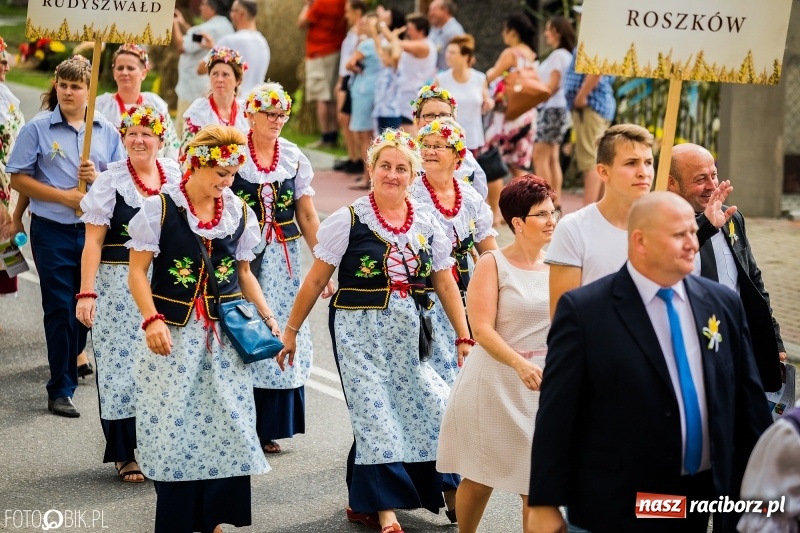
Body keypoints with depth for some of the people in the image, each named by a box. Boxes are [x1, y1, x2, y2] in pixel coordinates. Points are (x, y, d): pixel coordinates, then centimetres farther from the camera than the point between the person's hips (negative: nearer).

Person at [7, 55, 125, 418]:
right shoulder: (38, 128, -3)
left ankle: (72, 358, 32)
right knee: (60, 308, -4)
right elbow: (18, 179, -6)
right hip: (52, 230, -3)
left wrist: (99, 178, -12)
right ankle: (61, 389, 2)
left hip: (95, 228, 3)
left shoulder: (106, 131, 6)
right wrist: (64, 196, -15)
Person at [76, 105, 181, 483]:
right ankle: (126, 454, 10)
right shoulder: (110, 182, -4)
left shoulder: (177, 177, 4)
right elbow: (93, 242, -7)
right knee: (124, 364, 2)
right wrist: (86, 293, -14)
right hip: (121, 288, -3)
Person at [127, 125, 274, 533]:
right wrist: (152, 319, -17)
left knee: (227, 426, 1)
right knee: (173, 426, -1)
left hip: (226, 334, 3)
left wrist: (268, 319, 6)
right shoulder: (160, 207, -7)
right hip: (174, 334, -3)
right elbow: (138, 271, -5)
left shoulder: (239, 212, 5)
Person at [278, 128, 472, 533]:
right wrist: (291, 330, -1)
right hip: (360, 332, -4)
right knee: (376, 414, -6)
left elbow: (446, 284, 9)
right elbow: (316, 280, -2)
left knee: (429, 408, 2)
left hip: (410, 334, 4)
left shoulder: (426, 223, 5)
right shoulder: (348, 220, -6)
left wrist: (464, 338, 7)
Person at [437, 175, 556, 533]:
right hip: (496, 381, -3)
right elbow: (482, 329, -16)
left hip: (545, 383, 3)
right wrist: (520, 365, -30)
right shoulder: (493, 264, -7)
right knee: (480, 477, 10)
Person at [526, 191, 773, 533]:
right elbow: (556, 415, -9)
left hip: (703, 503, 4)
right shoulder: (584, 310, -9)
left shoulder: (723, 304, 5)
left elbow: (748, 402, 10)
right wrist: (545, 504, -9)